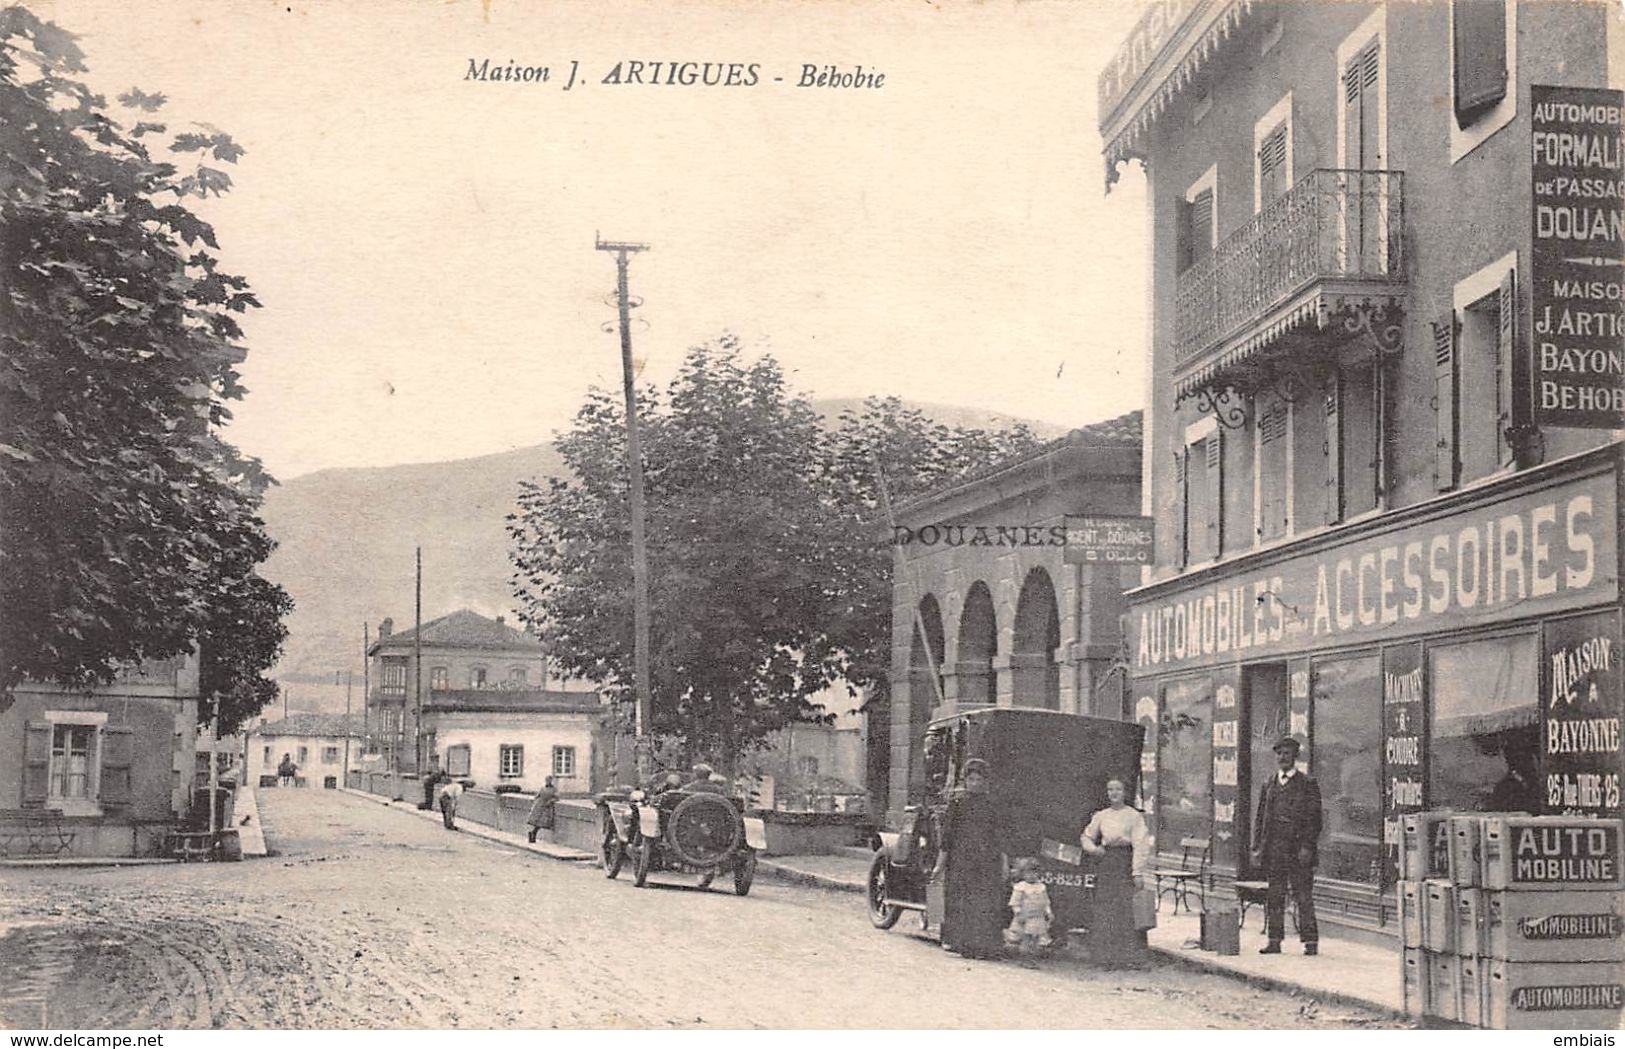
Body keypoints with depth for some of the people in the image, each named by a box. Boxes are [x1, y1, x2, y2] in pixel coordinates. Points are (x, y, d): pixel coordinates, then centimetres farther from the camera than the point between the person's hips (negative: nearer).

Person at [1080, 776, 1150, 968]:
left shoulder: (1133, 816, -1)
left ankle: (1129, 956, -6)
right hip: (1105, 861, 4)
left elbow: (1140, 845, -5)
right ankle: (1107, 956, 6)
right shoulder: (1101, 816, 12)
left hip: (1124, 862, -4)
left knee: (1124, 906, -10)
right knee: (1104, 907, 1)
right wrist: (1093, 849, -1)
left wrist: (1138, 872, -12)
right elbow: (1087, 837, 22)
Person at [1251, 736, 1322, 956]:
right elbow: (1260, 818, 15)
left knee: (1303, 897, -3)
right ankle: (1274, 940, 11)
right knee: (1273, 897, 6)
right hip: (1273, 849, 5)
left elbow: (1314, 819, -4)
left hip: (1298, 849, -5)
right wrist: (1257, 848, 7)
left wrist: (1307, 847, -13)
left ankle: (1310, 941, 1)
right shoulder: (1269, 784, 15)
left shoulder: (1308, 783, 1)